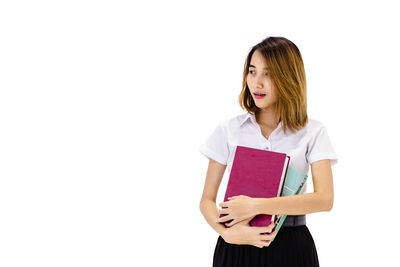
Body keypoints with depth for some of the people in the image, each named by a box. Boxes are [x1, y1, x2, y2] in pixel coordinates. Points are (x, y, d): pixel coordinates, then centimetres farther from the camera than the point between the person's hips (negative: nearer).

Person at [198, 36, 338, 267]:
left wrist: (256, 206, -22)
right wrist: (228, 232, -19)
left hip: (292, 248, -1)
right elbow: (207, 200, 1)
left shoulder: (313, 132, -2)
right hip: (237, 248, 1)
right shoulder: (229, 130, 3)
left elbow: (325, 199, -15)